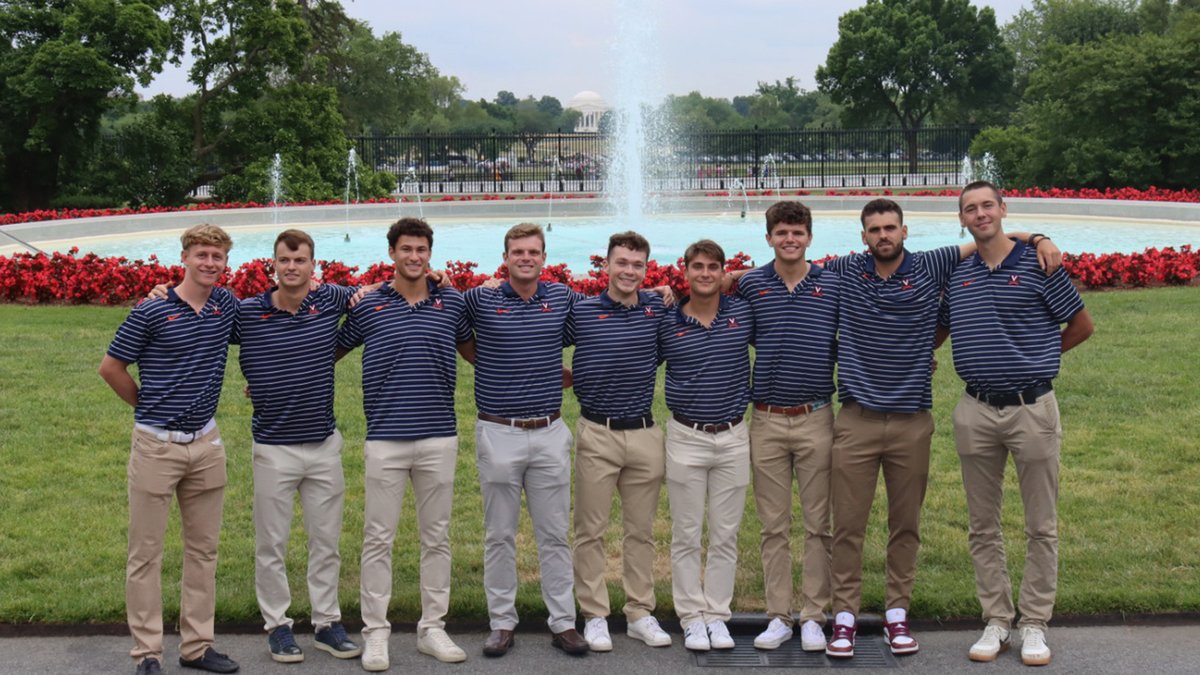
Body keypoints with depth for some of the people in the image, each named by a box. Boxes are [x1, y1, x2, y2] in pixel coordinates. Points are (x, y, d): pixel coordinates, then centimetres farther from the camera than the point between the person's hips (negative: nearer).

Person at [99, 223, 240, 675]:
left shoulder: (227, 306, 4)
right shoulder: (152, 311, -9)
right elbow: (111, 368, -1)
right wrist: (148, 406, 6)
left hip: (206, 443, 5)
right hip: (156, 445, -5)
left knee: (203, 550, 10)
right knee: (146, 553, 2)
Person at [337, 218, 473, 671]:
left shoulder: (453, 304, 5)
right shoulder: (366, 306, 1)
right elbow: (330, 354, 12)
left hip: (439, 439, 2)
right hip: (385, 441, -2)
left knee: (436, 537, 9)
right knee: (378, 539, 2)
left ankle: (432, 628, 19)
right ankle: (376, 632, 12)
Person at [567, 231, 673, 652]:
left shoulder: (657, 310, 2)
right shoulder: (580, 312, -5)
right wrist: (570, 378, -4)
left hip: (645, 433, 2)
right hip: (596, 434, -2)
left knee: (641, 530, 10)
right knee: (591, 530, 4)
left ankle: (640, 613, 20)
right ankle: (594, 616, 14)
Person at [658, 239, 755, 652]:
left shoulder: (743, 313, 0)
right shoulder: (667, 323, -2)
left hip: (733, 437, 1)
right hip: (686, 437, -1)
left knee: (725, 535, 7)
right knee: (686, 535, 4)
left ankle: (717, 615, 16)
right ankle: (692, 617, 13)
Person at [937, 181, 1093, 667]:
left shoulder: (1038, 263, -4)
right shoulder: (955, 274, 7)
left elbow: (1082, 325, 4)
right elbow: (937, 332, 21)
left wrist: (1035, 356, 6)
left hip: (1032, 408, -3)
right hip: (976, 412, 3)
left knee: (1041, 526, 5)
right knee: (983, 526, 9)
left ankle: (1034, 625, 15)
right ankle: (996, 621, 20)